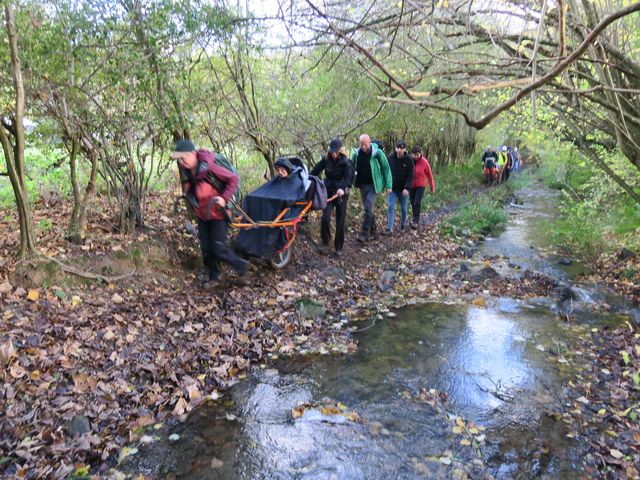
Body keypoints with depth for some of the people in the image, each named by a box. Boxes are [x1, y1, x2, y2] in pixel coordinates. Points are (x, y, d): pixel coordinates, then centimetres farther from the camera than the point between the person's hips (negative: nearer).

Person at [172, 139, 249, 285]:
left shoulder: (209, 168, -27)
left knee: (218, 249, -6)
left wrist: (224, 198, -25)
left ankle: (241, 266, 17)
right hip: (202, 215, 7)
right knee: (205, 249, 11)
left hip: (217, 214, -7)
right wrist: (187, 194, 7)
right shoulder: (186, 170, -6)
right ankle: (213, 275, 31)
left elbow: (234, 179, -20)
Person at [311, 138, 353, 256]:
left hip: (341, 194, -2)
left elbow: (349, 177, -25)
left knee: (340, 222, 2)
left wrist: (342, 188, -43)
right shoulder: (326, 160, 1)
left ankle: (338, 248, 16)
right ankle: (326, 242, 7)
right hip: (328, 193, 2)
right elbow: (315, 171, 7)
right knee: (325, 218, -14)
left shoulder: (346, 162, -10)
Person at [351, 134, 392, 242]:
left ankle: (364, 234, -9)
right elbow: (351, 167, 14)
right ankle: (372, 232, 24)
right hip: (362, 185, 5)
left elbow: (386, 168, -5)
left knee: (368, 209, -13)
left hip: (373, 185, -5)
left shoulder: (377, 153, -12)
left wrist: (388, 185, -6)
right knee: (370, 209, 13)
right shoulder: (356, 153, -1)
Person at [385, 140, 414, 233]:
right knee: (390, 207, -7)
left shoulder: (409, 160, -9)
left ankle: (402, 226, 28)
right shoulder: (391, 158, -3)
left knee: (403, 208, 10)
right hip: (392, 188, 1)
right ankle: (389, 228, -4)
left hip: (403, 189, -1)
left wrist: (407, 188, -20)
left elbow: (410, 176, -11)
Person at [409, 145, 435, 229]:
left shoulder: (424, 162, -15)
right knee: (413, 203, 11)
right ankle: (415, 218, 30)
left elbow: (429, 174, -5)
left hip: (421, 185, -3)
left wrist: (432, 187, 3)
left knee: (417, 203, -12)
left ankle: (415, 221, -3)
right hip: (411, 185, 3)